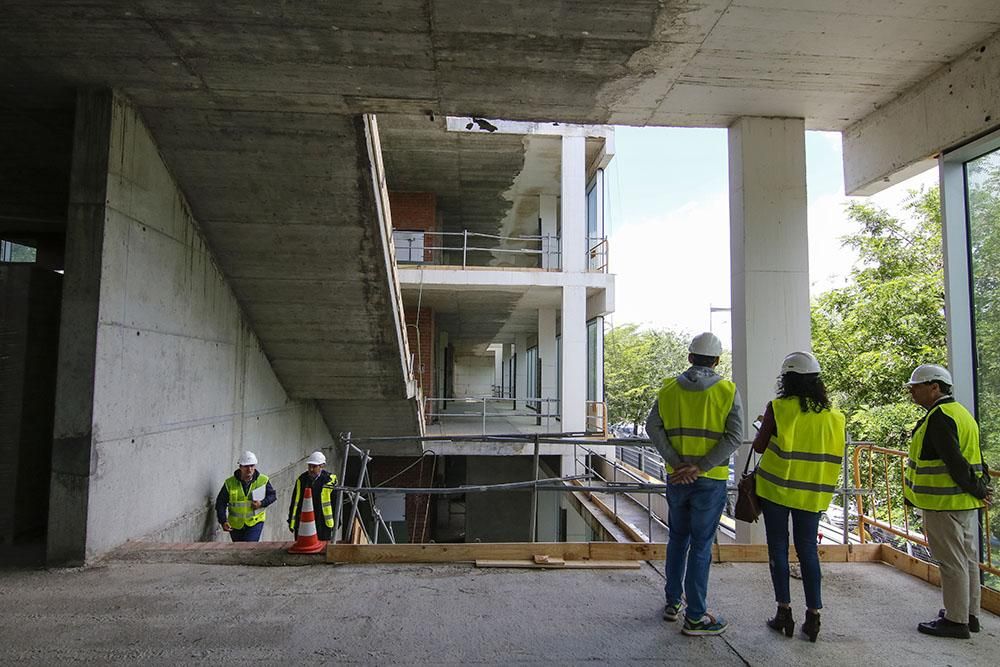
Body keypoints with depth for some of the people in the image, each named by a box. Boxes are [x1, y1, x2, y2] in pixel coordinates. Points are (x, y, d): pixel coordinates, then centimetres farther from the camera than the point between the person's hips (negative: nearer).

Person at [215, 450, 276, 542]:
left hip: (255, 522, -2)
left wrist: (262, 503, -15)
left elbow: (272, 495, 5)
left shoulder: (263, 481, -7)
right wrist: (223, 521, -16)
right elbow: (220, 503, -3)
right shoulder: (230, 483, -8)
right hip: (236, 524, 2)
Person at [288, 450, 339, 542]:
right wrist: (291, 522, 8)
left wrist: (336, 524, 0)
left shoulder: (329, 479, -5)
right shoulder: (301, 479, 4)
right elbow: (295, 502, 9)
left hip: (322, 525, -3)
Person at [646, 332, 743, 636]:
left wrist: (677, 463, -10)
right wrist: (699, 467, -15)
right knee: (701, 545, 4)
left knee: (678, 539, 18)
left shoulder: (669, 388, 2)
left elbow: (653, 426, -6)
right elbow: (734, 436, -13)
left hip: (676, 478, 3)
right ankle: (695, 617, 11)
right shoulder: (727, 391, -5)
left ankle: (673, 603, 28)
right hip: (710, 480, -3)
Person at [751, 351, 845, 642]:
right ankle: (813, 615, 13)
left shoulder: (778, 408, -11)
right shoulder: (831, 415, 1)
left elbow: (759, 446, -4)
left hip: (776, 487, -3)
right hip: (812, 492, 3)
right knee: (808, 550, 12)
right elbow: (834, 455, 7)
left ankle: (784, 612, 12)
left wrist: (763, 430, 14)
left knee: (778, 548, 8)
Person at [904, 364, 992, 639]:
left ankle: (956, 621, 7)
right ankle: (970, 615, 27)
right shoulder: (962, 412, 15)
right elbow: (974, 456, 17)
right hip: (966, 502, 10)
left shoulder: (938, 417, -18)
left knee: (952, 562, -2)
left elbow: (954, 461, -23)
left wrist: (976, 490, -12)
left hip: (945, 503, -10)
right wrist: (982, 486, 12)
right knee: (968, 559, 17)